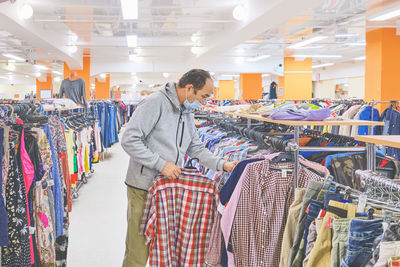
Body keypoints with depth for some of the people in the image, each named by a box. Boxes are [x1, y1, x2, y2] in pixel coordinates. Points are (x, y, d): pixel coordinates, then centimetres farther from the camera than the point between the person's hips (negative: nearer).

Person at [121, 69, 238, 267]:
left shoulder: (188, 113, 15)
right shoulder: (155, 103, -13)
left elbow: (196, 148, 18)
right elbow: (129, 141, -19)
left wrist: (222, 165, 4)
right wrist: (161, 164, -21)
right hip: (143, 189, -8)